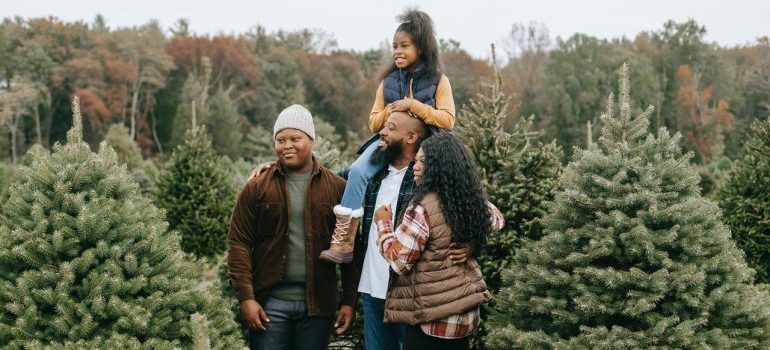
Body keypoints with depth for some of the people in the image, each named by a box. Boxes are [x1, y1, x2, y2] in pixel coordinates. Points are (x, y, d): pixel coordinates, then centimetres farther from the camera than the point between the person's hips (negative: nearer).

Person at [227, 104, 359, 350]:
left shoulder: (337, 188, 5)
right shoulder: (257, 188, 4)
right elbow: (239, 243, 0)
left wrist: (350, 301, 0)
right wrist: (246, 297, -8)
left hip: (318, 305, 1)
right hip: (269, 304, -1)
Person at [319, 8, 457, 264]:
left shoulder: (438, 80, 6)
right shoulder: (388, 81, 14)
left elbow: (448, 119, -5)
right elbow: (374, 123, 16)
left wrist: (413, 105, -13)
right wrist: (390, 111, -6)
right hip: (389, 140, 1)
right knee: (358, 171, -27)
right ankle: (344, 241, -32)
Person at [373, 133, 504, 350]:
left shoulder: (423, 207, -18)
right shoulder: (472, 202, 4)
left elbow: (399, 261, -15)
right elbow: (496, 219, 26)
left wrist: (383, 223, -2)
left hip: (431, 317, -8)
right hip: (466, 311, 8)